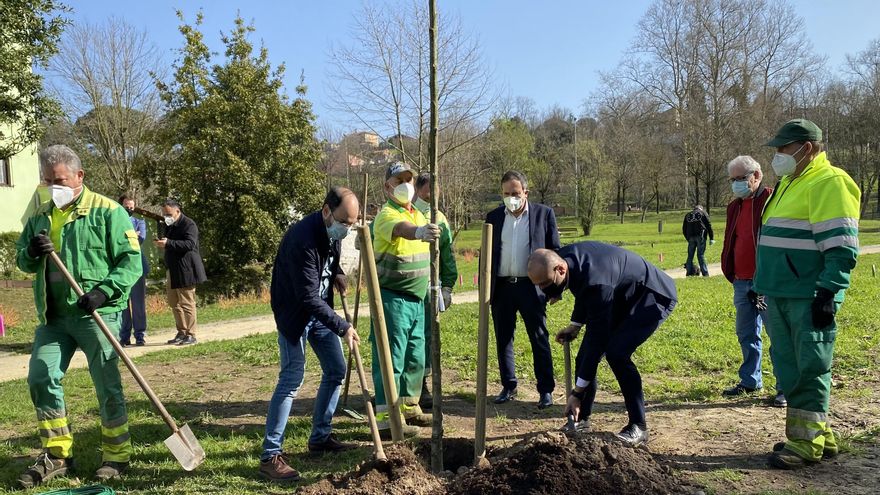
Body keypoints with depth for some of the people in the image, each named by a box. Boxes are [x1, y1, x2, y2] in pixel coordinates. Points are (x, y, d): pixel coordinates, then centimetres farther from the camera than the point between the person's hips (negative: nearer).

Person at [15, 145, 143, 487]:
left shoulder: (106, 211, -6)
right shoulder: (40, 216, 13)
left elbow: (132, 260, -10)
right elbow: (22, 261, 16)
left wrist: (104, 292, -22)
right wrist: (31, 253, -8)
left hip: (96, 314, -6)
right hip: (53, 316, 6)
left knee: (107, 386, 0)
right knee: (41, 379, 5)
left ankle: (117, 457, 15)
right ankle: (57, 455, 22)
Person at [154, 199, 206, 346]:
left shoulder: (189, 224, -11)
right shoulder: (169, 225, 18)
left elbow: (190, 244, -26)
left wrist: (168, 243, -33)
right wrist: (161, 244, 6)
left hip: (185, 270, -9)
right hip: (172, 271, 9)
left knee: (187, 303, -5)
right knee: (174, 303, 12)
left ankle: (190, 335, 2)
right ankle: (181, 332, 21)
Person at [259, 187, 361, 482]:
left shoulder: (333, 232, -4)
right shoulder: (302, 239, -31)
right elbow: (307, 297, -31)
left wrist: (336, 274, 0)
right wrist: (343, 327, -30)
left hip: (319, 308, 8)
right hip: (294, 311, -8)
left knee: (336, 370, 10)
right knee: (291, 380, -12)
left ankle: (320, 438, 24)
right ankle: (270, 456, -4)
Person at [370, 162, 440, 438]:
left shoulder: (418, 215, 13)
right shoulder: (386, 216, -14)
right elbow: (400, 229, -41)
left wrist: (433, 291, 21)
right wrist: (419, 232, -62)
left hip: (417, 299, 8)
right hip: (392, 299, -8)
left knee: (415, 359, 16)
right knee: (391, 360, -5)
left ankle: (409, 408, 31)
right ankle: (386, 420, 2)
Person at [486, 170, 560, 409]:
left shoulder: (544, 214, 2)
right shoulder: (494, 217, 9)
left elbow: (555, 251, 2)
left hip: (531, 286, -3)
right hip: (501, 287, 3)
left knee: (539, 339, 1)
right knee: (503, 339, 9)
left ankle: (546, 390, 10)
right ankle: (508, 386, 22)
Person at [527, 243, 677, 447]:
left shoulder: (596, 282, -40)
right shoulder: (564, 256, -14)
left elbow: (597, 337, -35)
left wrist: (577, 392, -31)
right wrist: (575, 325, 2)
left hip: (651, 297, -9)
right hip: (620, 297, 9)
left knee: (616, 353, -26)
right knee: (585, 354, 0)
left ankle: (638, 427, -10)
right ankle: (581, 418, 17)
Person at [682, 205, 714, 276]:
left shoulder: (687, 215, 21)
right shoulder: (702, 213, 12)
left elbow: (684, 229, 20)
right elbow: (708, 225, 3)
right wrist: (711, 238, 2)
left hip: (691, 237, 2)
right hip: (700, 236, -2)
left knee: (690, 255, 9)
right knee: (701, 255, -4)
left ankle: (689, 272, 8)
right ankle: (705, 273, -6)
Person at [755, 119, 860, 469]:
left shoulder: (829, 183, -10)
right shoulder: (789, 184, 19)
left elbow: (842, 247, -17)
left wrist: (828, 292, -21)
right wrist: (764, 285, 23)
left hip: (808, 299, -9)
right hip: (780, 296, 9)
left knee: (809, 369, -1)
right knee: (788, 368, 13)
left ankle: (808, 443, 8)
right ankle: (818, 436, 25)